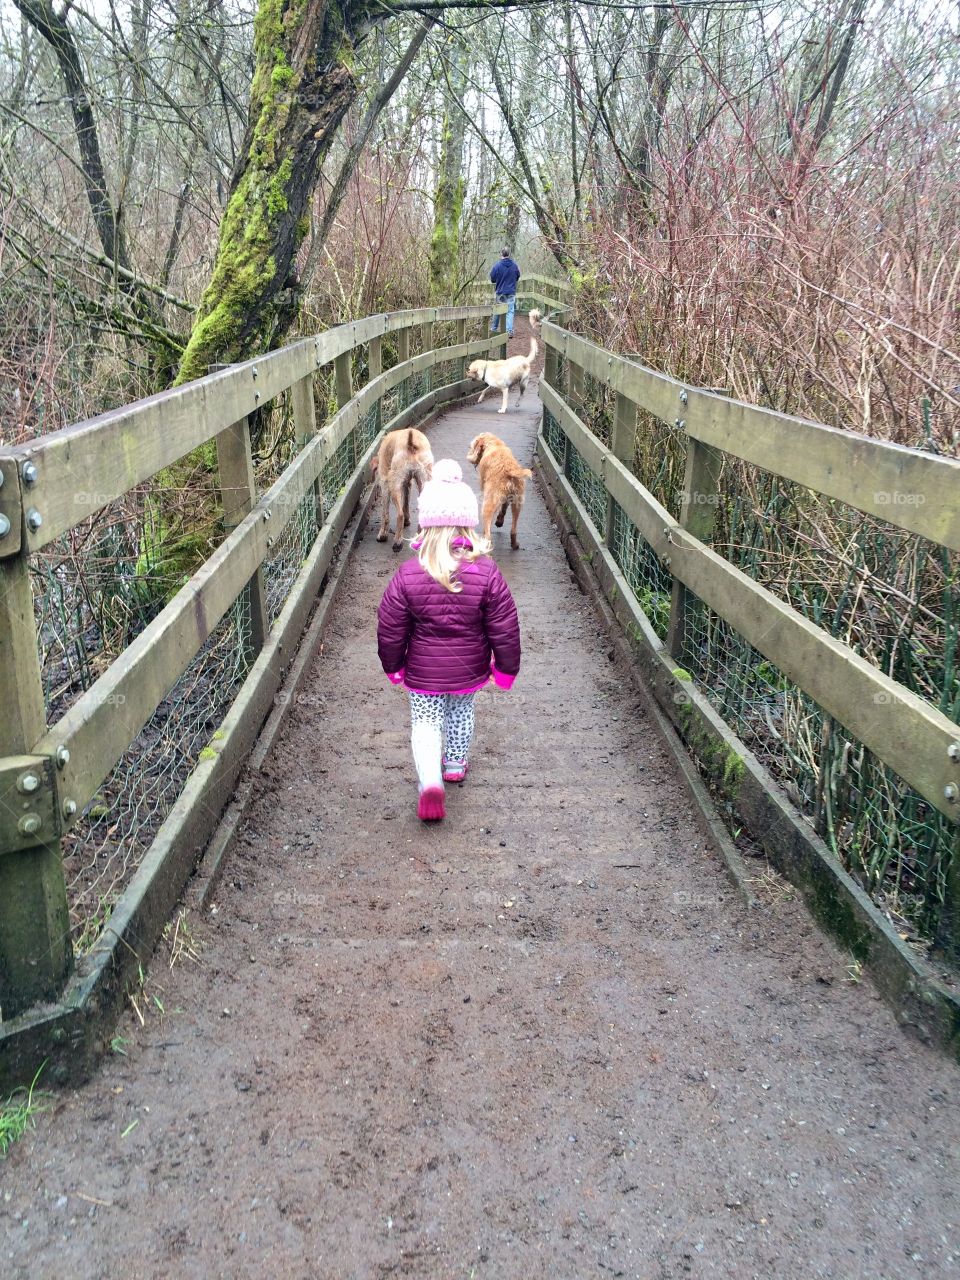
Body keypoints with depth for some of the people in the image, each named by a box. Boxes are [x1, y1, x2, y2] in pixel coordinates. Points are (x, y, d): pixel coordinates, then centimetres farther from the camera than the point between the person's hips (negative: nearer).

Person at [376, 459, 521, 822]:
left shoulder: (407, 574, -18)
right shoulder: (487, 574, -18)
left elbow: (390, 628, -9)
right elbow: (505, 628, -11)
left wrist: (393, 665, 9)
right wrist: (506, 667, 5)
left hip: (423, 672, -1)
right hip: (469, 670, 2)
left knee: (426, 722, 10)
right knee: (461, 713, 26)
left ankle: (430, 780, -11)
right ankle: (455, 764, 45)